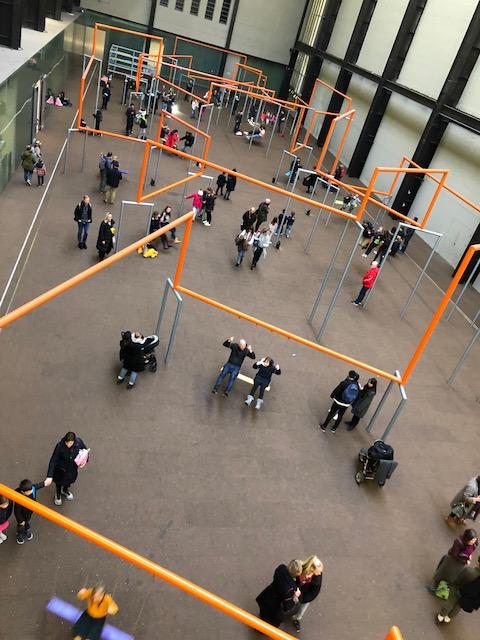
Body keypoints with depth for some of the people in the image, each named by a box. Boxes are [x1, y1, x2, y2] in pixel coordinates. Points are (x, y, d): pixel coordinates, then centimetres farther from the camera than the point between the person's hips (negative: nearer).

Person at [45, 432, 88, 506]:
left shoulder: (79, 441, -28)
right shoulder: (60, 446, -36)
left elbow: (85, 449, -6)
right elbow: (53, 461, -30)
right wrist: (50, 476, -33)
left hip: (73, 467, 3)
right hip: (61, 469, -3)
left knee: (70, 480, 31)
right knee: (59, 482, 25)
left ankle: (65, 491, 65)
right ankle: (58, 495, 59)